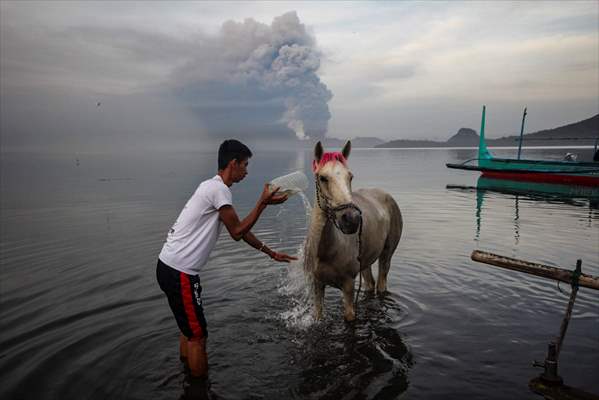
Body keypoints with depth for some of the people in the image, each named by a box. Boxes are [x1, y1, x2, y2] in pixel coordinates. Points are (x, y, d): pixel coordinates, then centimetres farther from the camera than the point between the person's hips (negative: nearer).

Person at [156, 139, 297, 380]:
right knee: (198, 335, 2)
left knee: (189, 328, 23)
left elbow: (239, 229, 19)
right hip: (179, 272, -10)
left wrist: (272, 253, 21)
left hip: (171, 266, 10)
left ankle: (187, 374, 38)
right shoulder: (219, 189, -17)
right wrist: (263, 202, -9)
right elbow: (237, 232, -12)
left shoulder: (213, 186, 14)